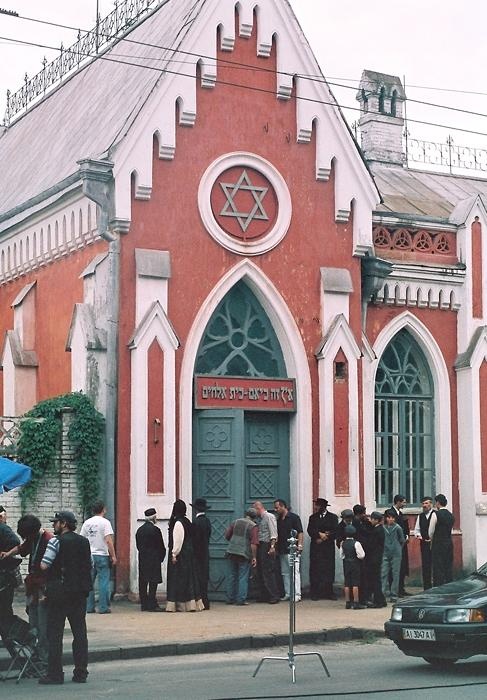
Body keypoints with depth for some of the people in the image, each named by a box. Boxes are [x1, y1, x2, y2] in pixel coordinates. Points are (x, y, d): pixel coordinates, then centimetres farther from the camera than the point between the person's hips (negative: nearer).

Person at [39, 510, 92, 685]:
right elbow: (90, 565, 14)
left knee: (55, 633, 0)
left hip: (59, 592, -6)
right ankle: (81, 673, 10)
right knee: (80, 633, 9)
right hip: (80, 592, 6)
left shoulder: (56, 542, -10)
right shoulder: (84, 542, 9)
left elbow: (44, 566, -16)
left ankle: (55, 674, -1)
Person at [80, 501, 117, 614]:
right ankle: (103, 607, -2)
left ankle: (89, 607, 12)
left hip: (89, 555, 5)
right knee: (103, 582, 0)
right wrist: (113, 556, -9)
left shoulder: (87, 523, 7)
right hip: (102, 555, -5)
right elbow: (108, 541, -14)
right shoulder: (105, 522, -7)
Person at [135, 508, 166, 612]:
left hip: (142, 560, 7)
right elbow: (161, 547, -9)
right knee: (153, 583, -6)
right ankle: (152, 605, -8)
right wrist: (161, 557, 5)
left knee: (143, 583, 8)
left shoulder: (139, 530, 10)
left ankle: (144, 604, 11)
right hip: (153, 560, -7)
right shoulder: (155, 530, -12)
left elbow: (138, 546, 13)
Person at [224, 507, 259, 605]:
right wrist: (254, 557, -9)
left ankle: (230, 599, 16)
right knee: (243, 578, 2)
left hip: (231, 552, 4)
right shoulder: (253, 526, -5)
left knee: (232, 576, 12)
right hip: (244, 554, -4)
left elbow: (227, 535, 10)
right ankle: (241, 600, -1)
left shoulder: (236, 522, 9)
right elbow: (254, 543, -13)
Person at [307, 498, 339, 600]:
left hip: (328, 547, -1)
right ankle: (315, 593, 0)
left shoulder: (333, 517, 7)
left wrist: (324, 538, -9)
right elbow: (310, 531, 1)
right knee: (315, 570, -3)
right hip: (315, 547, 1)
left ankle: (329, 593, 3)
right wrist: (320, 534, -15)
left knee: (329, 569, -2)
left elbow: (335, 532, -2)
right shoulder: (312, 518, 14)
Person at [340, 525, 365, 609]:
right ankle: (356, 603, -2)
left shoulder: (343, 543, 1)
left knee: (347, 583, 9)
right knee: (355, 583, -2)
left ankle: (348, 602, 13)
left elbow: (341, 555, 8)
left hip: (346, 564, 5)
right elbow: (361, 555, -14)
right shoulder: (356, 543, -15)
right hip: (355, 564, -5)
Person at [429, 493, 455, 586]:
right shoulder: (451, 515, 9)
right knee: (448, 567, 10)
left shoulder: (436, 514, -11)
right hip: (449, 543, 6)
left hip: (438, 544, -6)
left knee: (438, 568, -4)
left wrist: (432, 539, 14)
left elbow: (431, 532, -5)